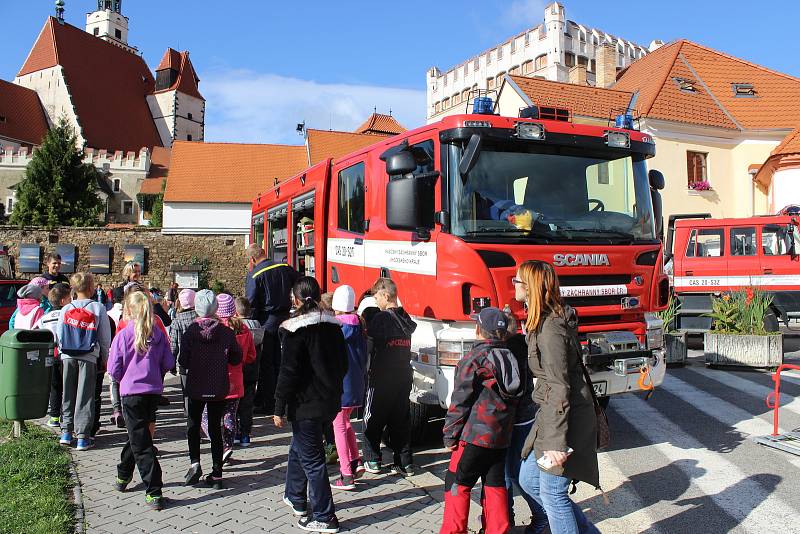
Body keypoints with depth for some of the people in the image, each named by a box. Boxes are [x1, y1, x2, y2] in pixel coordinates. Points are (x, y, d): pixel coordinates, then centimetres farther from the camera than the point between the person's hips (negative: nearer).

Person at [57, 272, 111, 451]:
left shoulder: (66, 309, 2)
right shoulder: (98, 308, -6)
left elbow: (59, 336, 6)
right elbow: (105, 338, -3)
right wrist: (104, 359, 9)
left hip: (67, 357, 3)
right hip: (88, 358, -3)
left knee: (68, 395, 15)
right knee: (85, 396, 3)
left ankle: (66, 432, 19)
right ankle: (83, 437, 3)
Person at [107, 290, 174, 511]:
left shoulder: (123, 335, -9)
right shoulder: (159, 335, 0)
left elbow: (114, 369, -6)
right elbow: (169, 363, 1)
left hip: (132, 393, -4)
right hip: (154, 391, 4)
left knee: (141, 443, -2)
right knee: (138, 434, 23)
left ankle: (154, 493, -4)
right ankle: (123, 476, 42)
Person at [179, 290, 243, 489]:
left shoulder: (191, 331, -11)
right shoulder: (226, 332, -8)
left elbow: (183, 361, -10)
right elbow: (236, 359, -1)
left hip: (196, 387, -1)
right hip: (219, 388, 1)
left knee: (193, 424, 18)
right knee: (215, 428, 10)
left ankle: (194, 462, -1)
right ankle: (216, 474, 11)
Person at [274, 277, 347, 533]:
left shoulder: (295, 329, -14)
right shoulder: (332, 325, 6)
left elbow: (288, 372, -16)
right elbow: (343, 364, 12)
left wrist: (280, 408, -11)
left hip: (305, 404, -7)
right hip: (330, 402, 8)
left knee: (312, 458, 2)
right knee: (299, 447, 25)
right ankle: (296, 498, 40)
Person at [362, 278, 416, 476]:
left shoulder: (381, 318, -14)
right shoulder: (405, 318, 7)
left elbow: (367, 334, -15)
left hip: (382, 379, -6)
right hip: (404, 378, 6)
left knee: (372, 419, 9)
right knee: (401, 420, 12)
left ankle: (373, 461, 13)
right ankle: (405, 463, 13)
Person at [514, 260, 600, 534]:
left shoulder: (550, 328, -21)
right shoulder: (543, 321, 9)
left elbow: (559, 389, -23)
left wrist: (555, 442, -24)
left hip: (566, 417, -10)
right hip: (550, 414, 10)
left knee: (552, 494, 0)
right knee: (529, 481, 17)